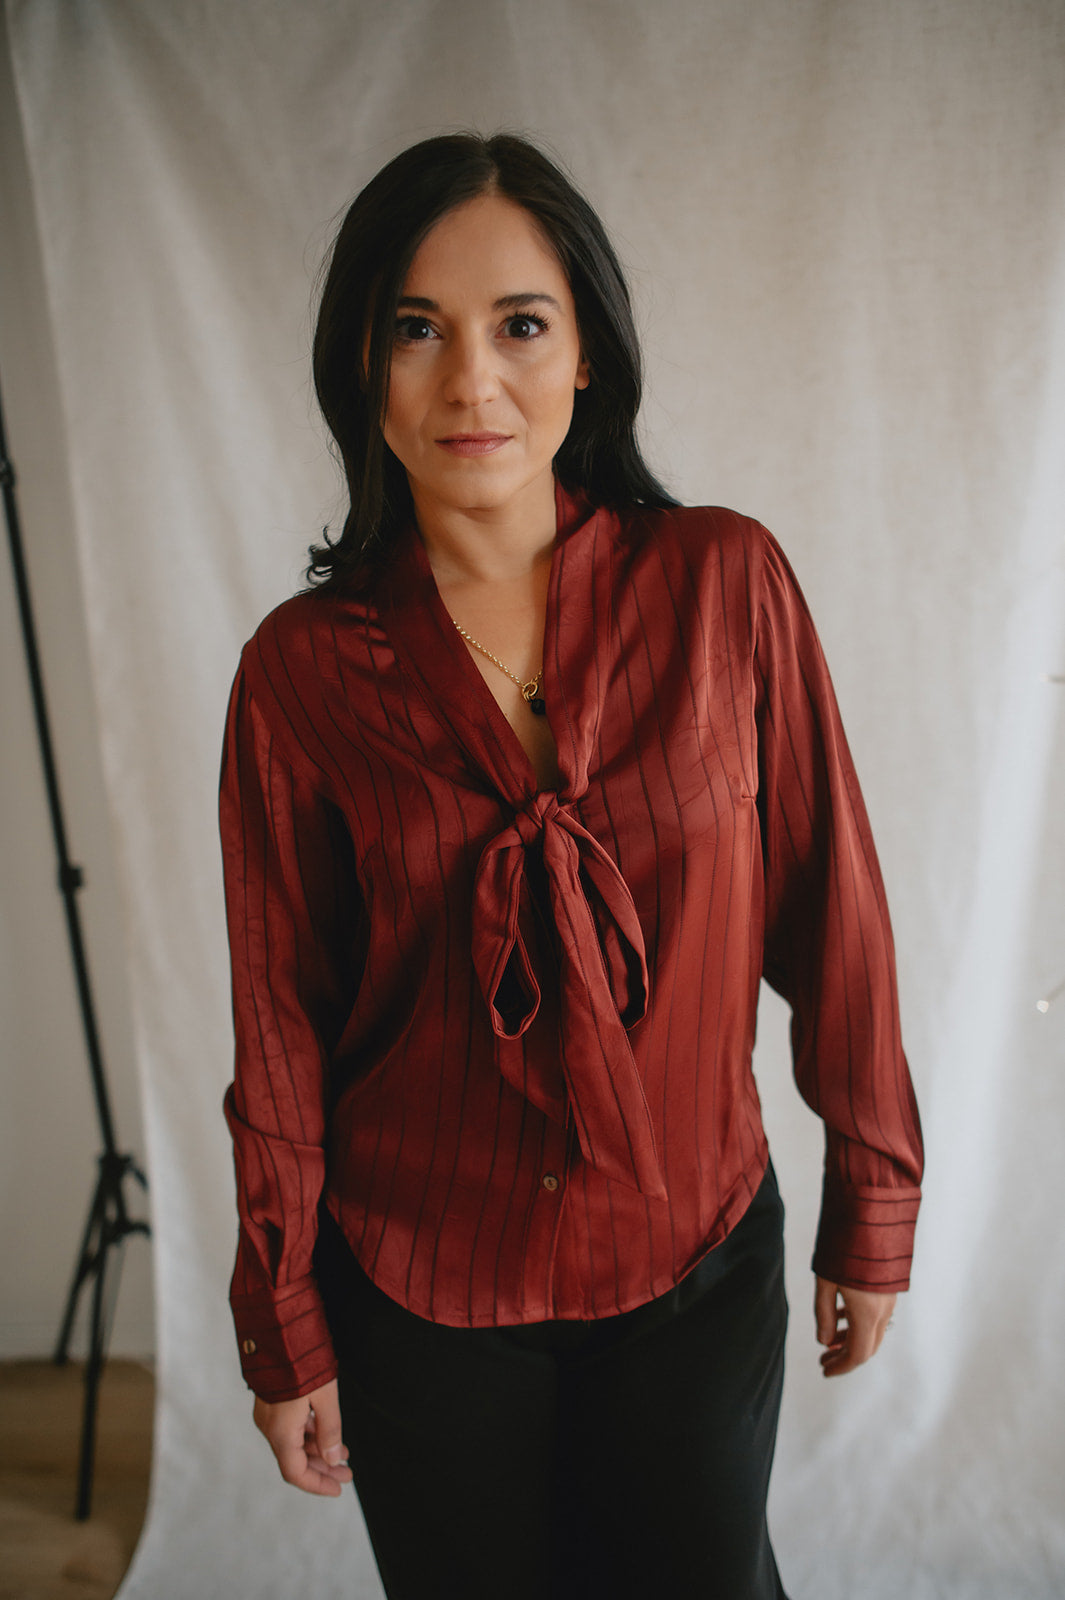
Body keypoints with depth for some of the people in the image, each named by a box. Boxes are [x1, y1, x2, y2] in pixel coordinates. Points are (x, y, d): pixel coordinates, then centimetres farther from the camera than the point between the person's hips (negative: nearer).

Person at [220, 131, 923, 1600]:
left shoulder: (726, 584, -11)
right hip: (417, 1285, 0)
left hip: (699, 1256, 1)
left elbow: (830, 910, -4)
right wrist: (282, 1324, 3)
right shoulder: (303, 668, -11)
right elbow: (282, 1023, -4)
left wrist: (872, 1202, 2)